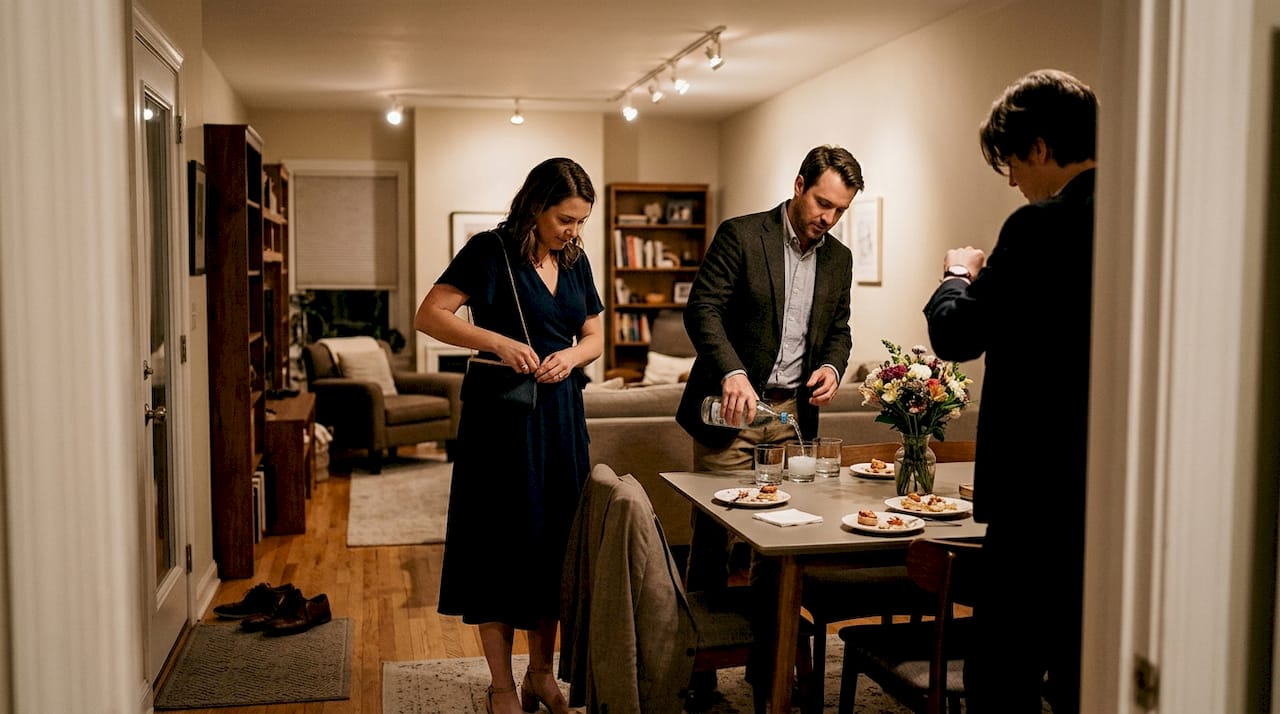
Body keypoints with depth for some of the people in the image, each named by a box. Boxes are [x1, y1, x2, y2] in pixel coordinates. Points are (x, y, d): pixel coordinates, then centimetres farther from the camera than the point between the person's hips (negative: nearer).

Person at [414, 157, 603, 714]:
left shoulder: (574, 260, 9)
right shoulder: (491, 250, -9)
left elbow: (594, 336, 14)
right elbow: (429, 316, -15)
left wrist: (571, 355, -7)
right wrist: (498, 342, -24)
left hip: (560, 414, 6)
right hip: (502, 416, -6)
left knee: (555, 539, 10)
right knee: (500, 541, 1)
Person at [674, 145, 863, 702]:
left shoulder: (838, 259, 10)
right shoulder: (740, 236, -6)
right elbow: (703, 309, -12)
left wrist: (831, 366, -4)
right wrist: (731, 372, -27)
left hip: (793, 413, 5)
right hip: (733, 406, -4)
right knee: (711, 537, 2)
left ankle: (767, 661, 22)